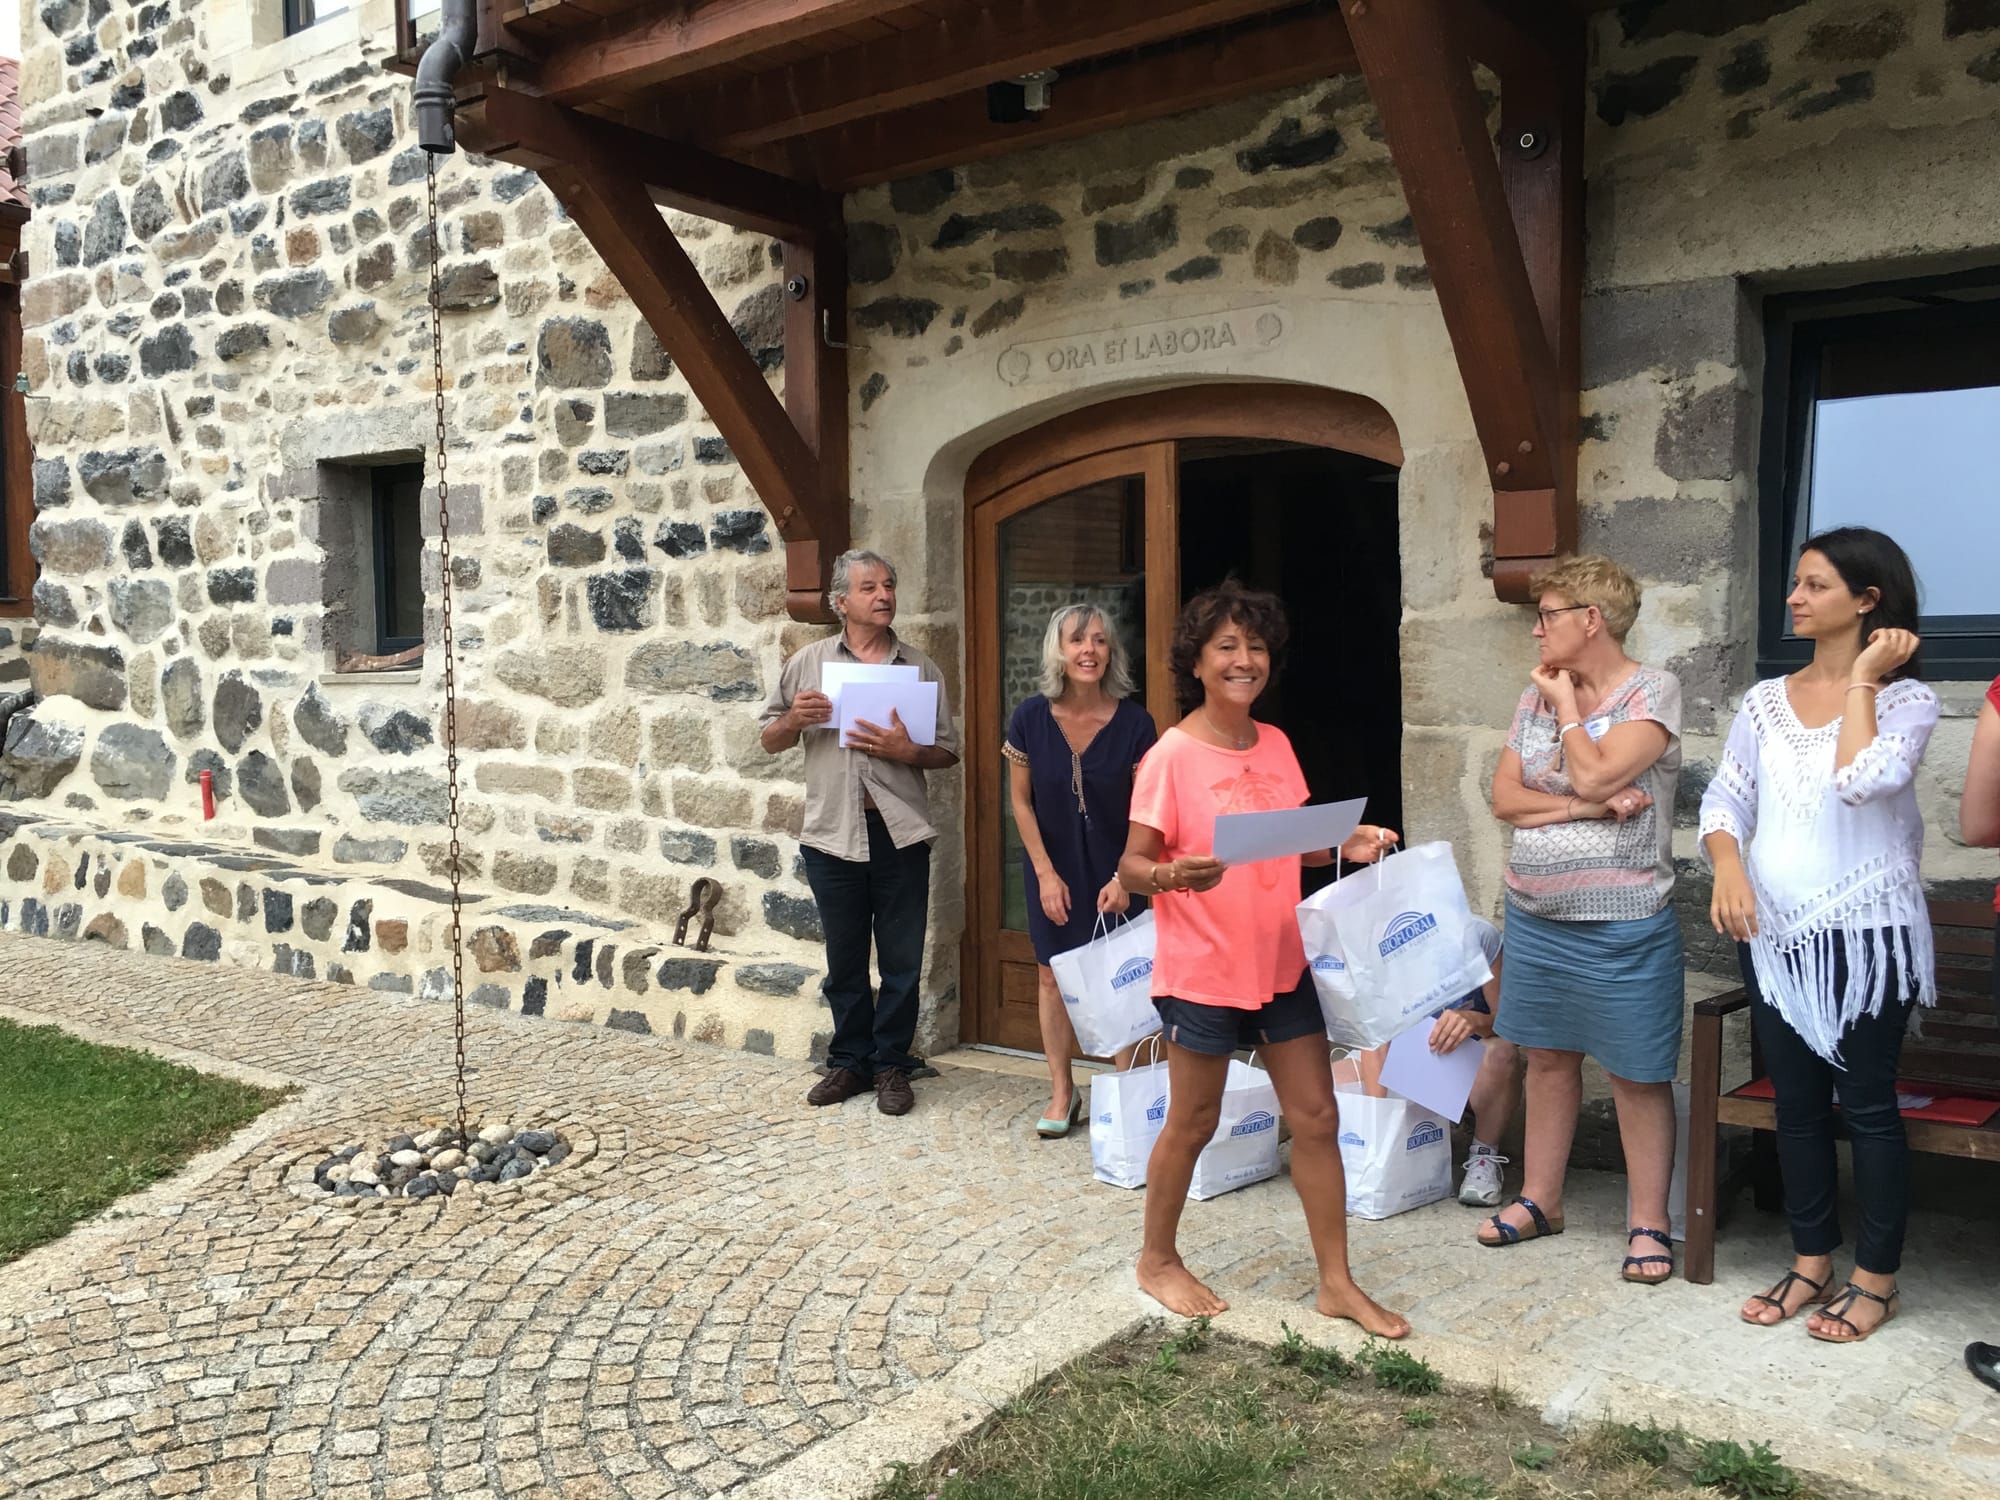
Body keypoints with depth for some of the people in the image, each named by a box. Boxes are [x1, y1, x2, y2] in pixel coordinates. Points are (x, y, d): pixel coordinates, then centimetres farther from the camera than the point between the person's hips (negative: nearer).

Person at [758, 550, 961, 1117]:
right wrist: (794, 718, -10)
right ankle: (850, 1060, 25)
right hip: (833, 831, 1)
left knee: (901, 959, 4)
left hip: (900, 831, 0)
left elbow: (948, 752, 6)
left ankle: (890, 1065, 18)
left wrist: (908, 751, -14)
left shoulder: (919, 667, 6)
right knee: (844, 957, 11)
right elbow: (771, 740, 11)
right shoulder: (809, 662, 7)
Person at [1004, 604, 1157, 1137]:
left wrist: (1125, 877, -14)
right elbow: (1021, 800, -3)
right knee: (1053, 974, 7)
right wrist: (1046, 873, -6)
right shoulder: (1031, 718, -12)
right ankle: (1062, 1092, 20)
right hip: (1054, 865, 2)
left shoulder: (1134, 722, -15)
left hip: (1114, 867, -1)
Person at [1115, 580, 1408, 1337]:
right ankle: (1157, 1260, 31)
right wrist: (1174, 875, -34)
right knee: (1193, 1124, 9)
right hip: (1202, 969, -6)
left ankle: (1336, 1281, 22)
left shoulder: (1275, 745, 5)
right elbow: (1132, 865, -13)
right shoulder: (1172, 756, -14)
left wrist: (1347, 845, -2)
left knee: (1317, 1117, 9)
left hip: (1280, 962, 6)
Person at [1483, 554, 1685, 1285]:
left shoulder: (1651, 691, -9)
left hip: (1621, 925, -6)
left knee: (1636, 1075, 3)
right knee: (1547, 1058, 15)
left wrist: (1566, 704, -7)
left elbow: (1593, 774, -22)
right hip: (1535, 915, 6)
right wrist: (1585, 806, -13)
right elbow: (1504, 797, 1)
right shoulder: (1537, 696, 8)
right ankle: (1539, 1199, 28)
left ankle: (1648, 1223, 16)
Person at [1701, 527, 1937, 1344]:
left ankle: (1876, 1277, 19)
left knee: (1868, 1104, 4)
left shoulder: (1905, 698, -6)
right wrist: (1728, 865, -13)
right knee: (1798, 1102, 13)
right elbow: (1724, 801, 6)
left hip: (1866, 934, -5)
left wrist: (1862, 681, -15)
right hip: (1776, 934, 5)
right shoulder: (1766, 700, 7)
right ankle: (1811, 1263, 26)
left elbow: (1861, 781, -25)